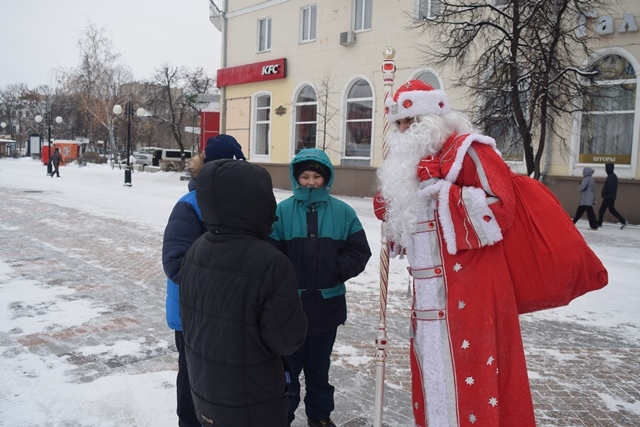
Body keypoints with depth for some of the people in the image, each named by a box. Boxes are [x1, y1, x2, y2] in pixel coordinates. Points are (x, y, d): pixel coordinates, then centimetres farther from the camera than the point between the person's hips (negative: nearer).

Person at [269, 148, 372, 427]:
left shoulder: (343, 212, 0)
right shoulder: (282, 211, -6)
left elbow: (360, 251, -1)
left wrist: (337, 269, -12)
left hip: (327, 304, 2)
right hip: (290, 303, -2)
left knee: (319, 365, 19)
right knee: (288, 365, 10)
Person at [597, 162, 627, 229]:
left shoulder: (611, 177, -18)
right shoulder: (613, 176, 14)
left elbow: (609, 188, -23)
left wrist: (603, 193, -11)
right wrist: (603, 193, 11)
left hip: (609, 197, -10)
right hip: (611, 196, 10)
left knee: (601, 210, 0)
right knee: (612, 210, 14)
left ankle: (599, 223, 8)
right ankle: (623, 221, 10)